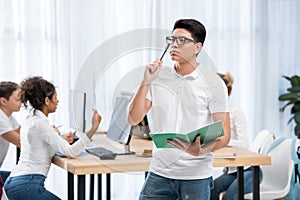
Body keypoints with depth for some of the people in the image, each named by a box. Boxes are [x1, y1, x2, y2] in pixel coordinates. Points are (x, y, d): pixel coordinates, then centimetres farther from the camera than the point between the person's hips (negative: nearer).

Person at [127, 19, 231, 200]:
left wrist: (202, 150, -24)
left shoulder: (213, 83, -3)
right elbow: (133, 119, 2)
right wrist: (146, 82, -8)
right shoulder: (158, 77, 7)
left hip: (196, 177, -3)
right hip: (159, 173, 3)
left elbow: (224, 135, -5)